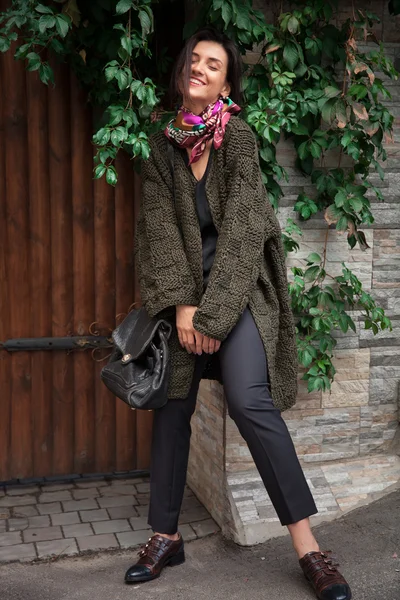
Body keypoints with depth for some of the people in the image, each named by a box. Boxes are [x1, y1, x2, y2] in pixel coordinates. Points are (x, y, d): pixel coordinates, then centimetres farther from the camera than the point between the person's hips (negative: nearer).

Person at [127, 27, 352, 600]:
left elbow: (239, 225, -12)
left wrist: (212, 313, -16)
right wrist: (182, 305, -12)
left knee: (249, 399, -19)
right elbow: (160, 228, -1)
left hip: (238, 283, -4)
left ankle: (308, 545, -12)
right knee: (172, 407, 4)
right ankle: (166, 535, 19)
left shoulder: (238, 136, -4)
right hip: (183, 288, 4)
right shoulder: (162, 147, 6)